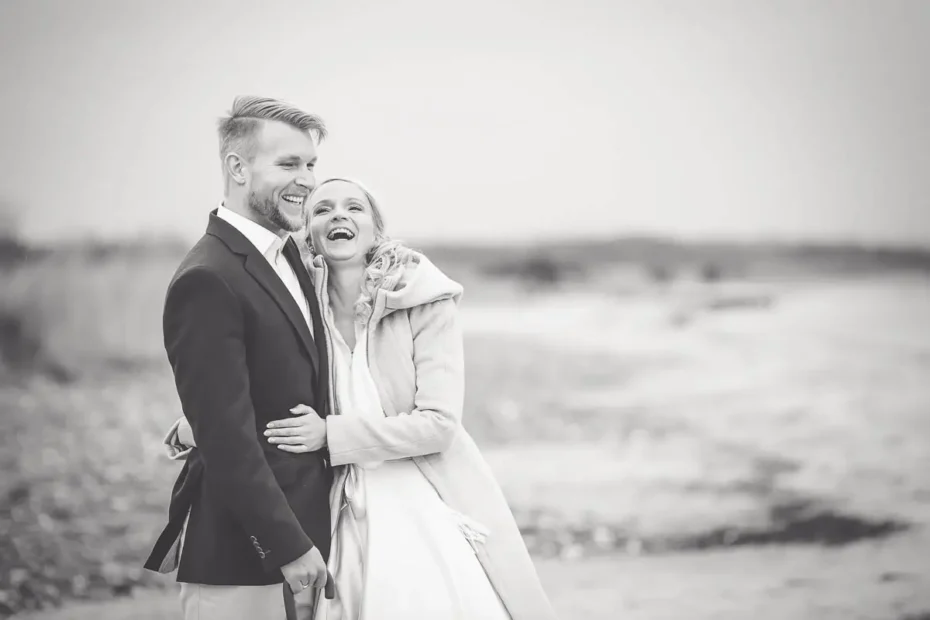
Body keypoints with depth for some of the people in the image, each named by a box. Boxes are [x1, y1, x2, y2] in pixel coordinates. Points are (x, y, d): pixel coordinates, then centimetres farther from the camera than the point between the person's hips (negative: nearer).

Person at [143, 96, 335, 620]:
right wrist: (289, 546, -18)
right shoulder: (208, 281, -18)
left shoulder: (287, 254, 10)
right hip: (241, 552, -8)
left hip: (300, 524, 8)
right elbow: (226, 437, -21)